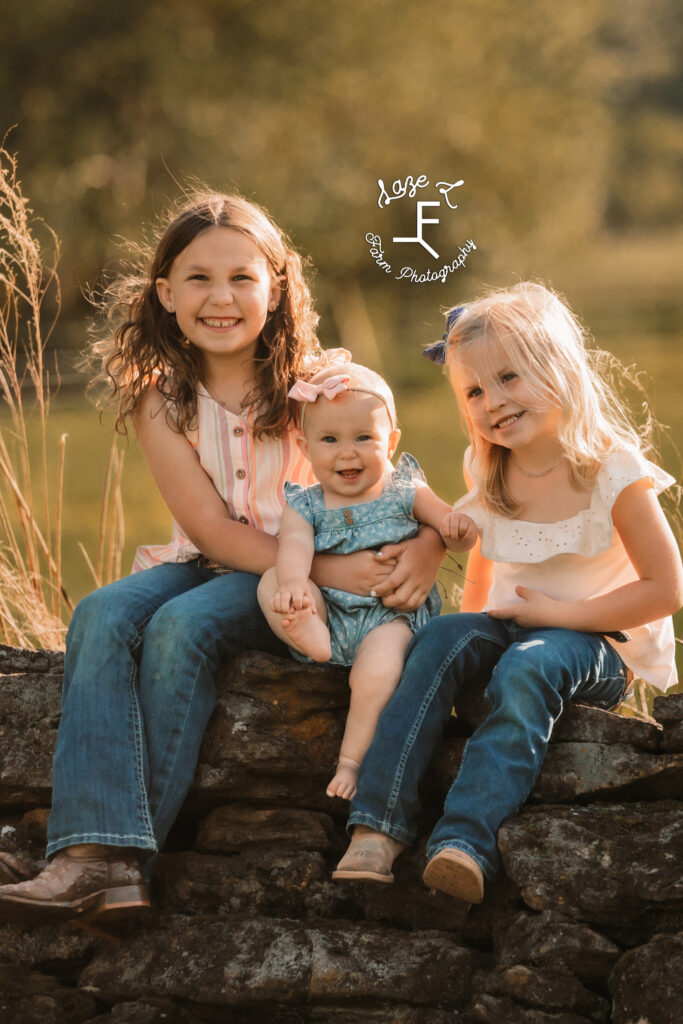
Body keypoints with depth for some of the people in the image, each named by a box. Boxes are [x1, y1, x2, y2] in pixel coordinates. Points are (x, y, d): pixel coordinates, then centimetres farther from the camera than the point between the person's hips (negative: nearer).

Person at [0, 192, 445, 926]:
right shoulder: (159, 400, 1)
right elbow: (211, 529, -8)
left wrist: (428, 545, -27)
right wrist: (327, 568, -22)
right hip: (202, 566, 3)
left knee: (182, 626, -31)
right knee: (102, 616, -27)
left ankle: (131, 854, -29)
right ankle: (95, 855, -40)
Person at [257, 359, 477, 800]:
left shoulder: (404, 494, 9)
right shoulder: (305, 505, 8)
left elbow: (460, 536, 9)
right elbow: (295, 545, -13)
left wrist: (459, 528, -18)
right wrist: (293, 584, -36)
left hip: (390, 614, -2)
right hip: (326, 611, 2)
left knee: (378, 671, -32)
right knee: (271, 583, -19)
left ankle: (353, 759, -19)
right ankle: (310, 638, -42)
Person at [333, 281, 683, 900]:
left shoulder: (614, 471, -12)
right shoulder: (489, 476, 5)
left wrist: (561, 613, -16)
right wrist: (476, 623, 9)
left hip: (601, 643, -5)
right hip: (513, 627, 5)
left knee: (526, 669, -36)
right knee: (442, 641, -26)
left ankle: (465, 842, -50)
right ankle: (378, 827, -36)